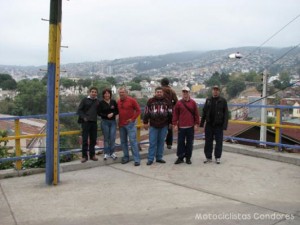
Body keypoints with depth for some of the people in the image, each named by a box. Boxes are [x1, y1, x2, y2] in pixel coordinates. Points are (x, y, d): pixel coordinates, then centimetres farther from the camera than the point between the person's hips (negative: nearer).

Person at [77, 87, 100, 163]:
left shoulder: (98, 101, 11)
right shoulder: (85, 100, 1)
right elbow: (79, 110, 0)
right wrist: (84, 117, -13)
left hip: (94, 122, 4)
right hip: (86, 122, -3)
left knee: (93, 139, 7)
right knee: (85, 140, -3)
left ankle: (92, 155, 18)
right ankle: (84, 156, 5)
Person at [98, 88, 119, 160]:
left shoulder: (114, 102, 5)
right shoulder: (101, 103, -2)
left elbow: (117, 111, 7)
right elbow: (99, 113, -5)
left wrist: (113, 113, -12)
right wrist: (106, 115, -16)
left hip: (113, 121, 2)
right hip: (104, 122, -2)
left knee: (112, 138, -2)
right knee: (106, 138, 4)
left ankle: (112, 152, 11)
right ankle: (106, 153, 13)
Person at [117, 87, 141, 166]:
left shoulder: (132, 100, -7)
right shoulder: (118, 101, 9)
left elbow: (138, 110, -6)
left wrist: (132, 119, -12)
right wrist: (119, 122, 7)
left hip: (130, 124, -5)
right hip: (121, 124, 6)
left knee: (133, 141, -8)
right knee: (123, 141, 10)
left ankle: (137, 159, -6)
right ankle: (126, 157, 20)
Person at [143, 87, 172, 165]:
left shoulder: (166, 101, 5)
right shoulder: (150, 101, 1)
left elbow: (170, 113, 9)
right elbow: (146, 112, 4)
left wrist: (171, 123, 9)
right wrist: (145, 122, 3)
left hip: (164, 126, 2)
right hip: (153, 125, -2)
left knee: (161, 142, 9)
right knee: (152, 143, 0)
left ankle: (159, 158, 19)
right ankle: (150, 159, 6)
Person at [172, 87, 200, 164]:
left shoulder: (193, 102, 4)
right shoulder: (178, 103, 4)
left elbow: (196, 114, 4)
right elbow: (175, 114, 4)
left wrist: (196, 124, 0)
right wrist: (175, 124, -1)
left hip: (191, 127, 0)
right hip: (181, 127, 0)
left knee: (189, 143, 6)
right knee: (180, 142, 3)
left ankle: (188, 157, 16)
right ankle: (180, 157, 12)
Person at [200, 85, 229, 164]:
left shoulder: (223, 101, -2)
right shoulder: (208, 100, 9)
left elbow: (226, 113, -5)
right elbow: (204, 112, 11)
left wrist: (224, 125, -12)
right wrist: (201, 123, 7)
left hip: (218, 125, -3)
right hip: (209, 125, 3)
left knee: (219, 142, 4)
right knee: (208, 141, 8)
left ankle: (218, 157, 16)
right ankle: (208, 157, 18)